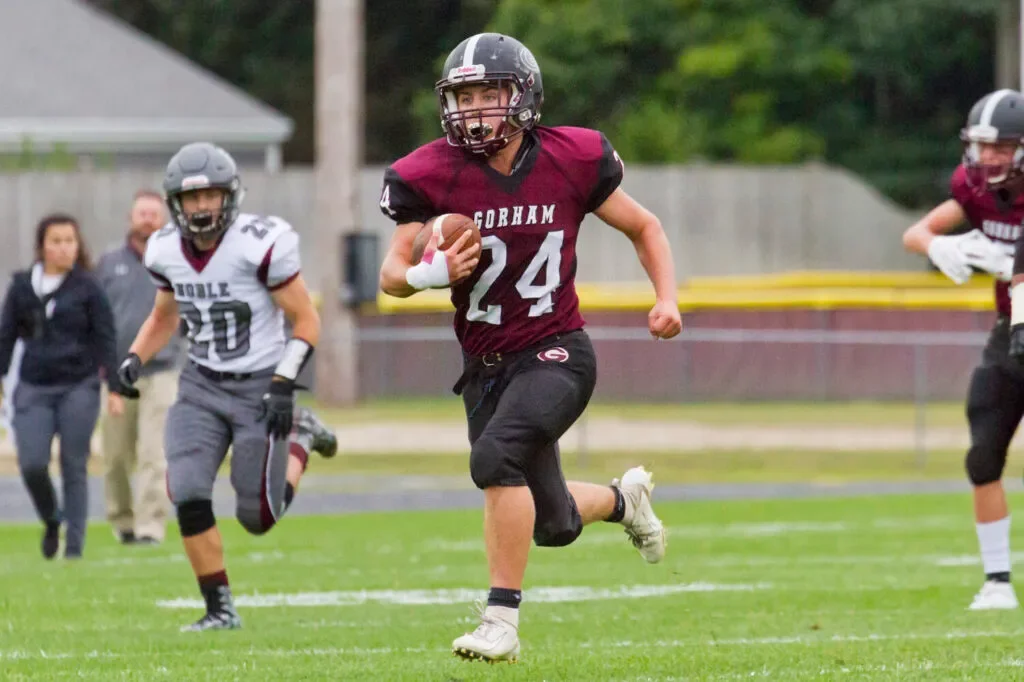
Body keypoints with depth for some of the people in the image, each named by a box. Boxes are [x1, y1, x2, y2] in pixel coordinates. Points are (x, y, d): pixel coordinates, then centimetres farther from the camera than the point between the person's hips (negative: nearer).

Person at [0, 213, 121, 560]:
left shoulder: (87, 288, -1)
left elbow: (105, 339, 0)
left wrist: (115, 388, -4)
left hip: (78, 388, -2)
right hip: (33, 390, 2)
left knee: (74, 468, -1)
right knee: (32, 464, -8)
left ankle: (74, 546, 5)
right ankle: (50, 520, 20)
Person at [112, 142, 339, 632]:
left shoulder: (260, 245, -19)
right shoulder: (167, 252, -1)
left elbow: (306, 321, -12)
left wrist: (284, 384, -21)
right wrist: (134, 358, 2)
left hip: (260, 388, -4)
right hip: (201, 386, 4)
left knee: (258, 517, -1)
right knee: (187, 495, -13)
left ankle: (300, 438, 28)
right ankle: (220, 610, 2)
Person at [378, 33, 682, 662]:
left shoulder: (572, 161, -8)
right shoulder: (432, 175, -9)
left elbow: (645, 228, 7)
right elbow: (391, 274, -5)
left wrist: (668, 299, -7)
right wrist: (432, 273, -27)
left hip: (555, 353, -3)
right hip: (485, 367, 3)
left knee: (496, 456, -30)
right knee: (554, 526, 12)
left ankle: (502, 621, -22)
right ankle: (625, 498, 48)